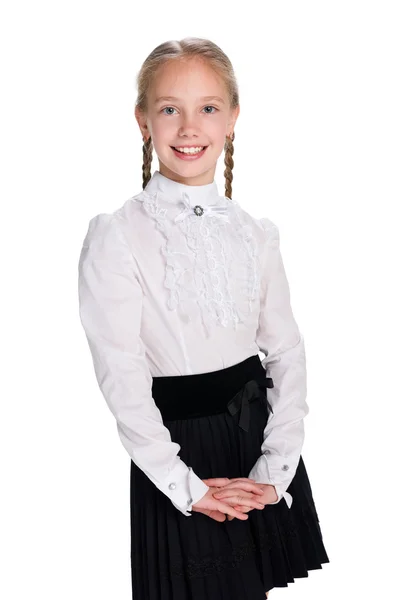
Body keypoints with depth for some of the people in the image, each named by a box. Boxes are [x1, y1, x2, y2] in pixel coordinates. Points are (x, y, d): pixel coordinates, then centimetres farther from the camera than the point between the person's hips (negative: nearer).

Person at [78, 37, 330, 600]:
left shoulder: (256, 233, 3)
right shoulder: (116, 236, -11)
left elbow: (287, 351, 2)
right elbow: (121, 375, -13)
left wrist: (277, 467, -7)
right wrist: (185, 486, -13)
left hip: (259, 432, 4)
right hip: (178, 445, -4)